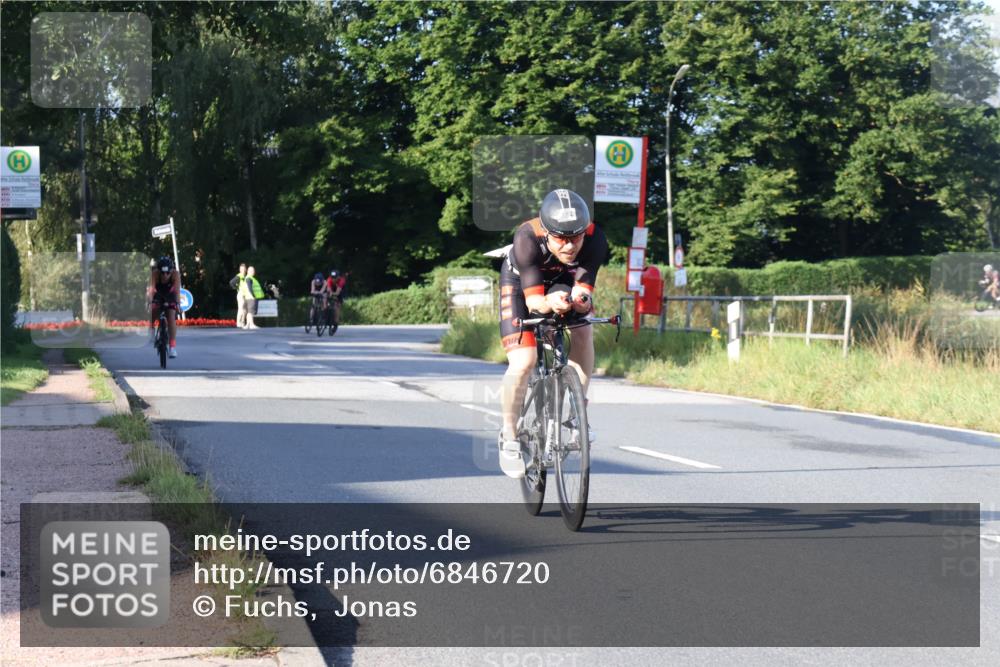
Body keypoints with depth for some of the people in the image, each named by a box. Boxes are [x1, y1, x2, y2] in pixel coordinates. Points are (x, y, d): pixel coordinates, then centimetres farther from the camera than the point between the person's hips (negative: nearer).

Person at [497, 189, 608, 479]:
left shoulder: (595, 239, -33)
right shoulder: (527, 238, -40)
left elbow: (584, 290, -33)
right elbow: (532, 299, -40)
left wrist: (581, 300, -56)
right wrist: (549, 303, -61)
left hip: (563, 280, 4)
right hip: (520, 280, -3)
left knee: (583, 332, -21)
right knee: (523, 362, -17)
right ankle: (509, 435, 4)